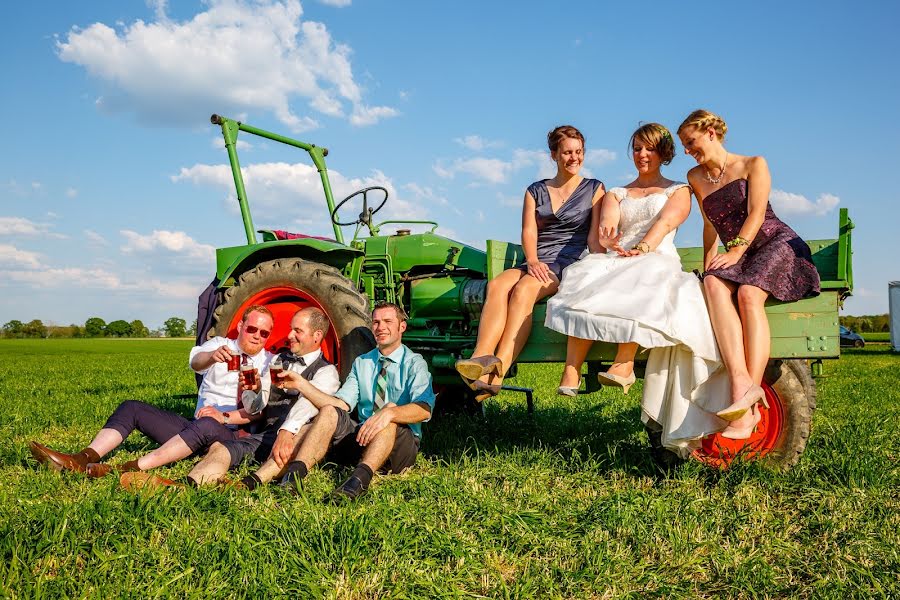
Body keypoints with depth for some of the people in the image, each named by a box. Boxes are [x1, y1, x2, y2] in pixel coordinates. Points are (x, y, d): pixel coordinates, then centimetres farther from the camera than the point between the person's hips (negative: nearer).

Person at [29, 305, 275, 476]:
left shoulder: (269, 363, 5)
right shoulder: (220, 345, 11)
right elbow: (196, 362, -12)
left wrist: (225, 417, -21)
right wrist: (212, 356, -36)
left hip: (232, 433, -4)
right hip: (195, 426, 5)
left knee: (206, 426, -38)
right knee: (131, 408, -8)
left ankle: (128, 469, -44)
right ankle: (83, 459, -28)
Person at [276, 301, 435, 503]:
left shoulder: (415, 363, 0)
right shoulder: (361, 363, 16)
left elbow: (424, 409, -18)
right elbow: (341, 404, 3)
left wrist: (389, 412, -37)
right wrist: (302, 384, -7)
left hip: (400, 444, -4)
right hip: (362, 437, 4)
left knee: (391, 411, -33)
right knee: (329, 412, -20)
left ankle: (360, 478, -51)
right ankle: (294, 474, -37)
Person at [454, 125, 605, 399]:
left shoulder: (594, 189, 14)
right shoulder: (536, 191, 20)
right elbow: (528, 231, 7)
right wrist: (532, 261, -13)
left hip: (570, 263, -3)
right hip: (535, 262, 3)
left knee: (523, 290, -34)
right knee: (497, 285, -30)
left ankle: (498, 372, -48)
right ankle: (480, 361, -48)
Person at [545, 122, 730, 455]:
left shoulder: (679, 191, 21)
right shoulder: (615, 194, 29)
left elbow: (665, 222, -1)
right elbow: (602, 228, 8)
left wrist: (642, 248, -22)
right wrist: (603, 240, -18)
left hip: (658, 262, -2)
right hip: (615, 261, 2)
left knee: (640, 281, -40)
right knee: (587, 275, -34)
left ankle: (625, 362, -49)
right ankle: (571, 370, -46)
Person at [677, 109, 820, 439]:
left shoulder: (753, 164, 6)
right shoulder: (696, 177, 20)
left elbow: (756, 213, -7)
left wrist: (735, 251, -20)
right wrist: (708, 262, 16)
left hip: (779, 243, -4)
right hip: (736, 256, 4)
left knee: (748, 293, -36)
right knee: (714, 284, -34)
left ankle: (750, 409, -47)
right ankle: (740, 383, -52)